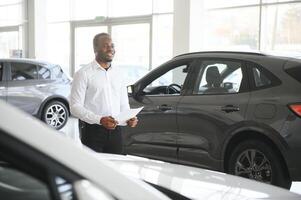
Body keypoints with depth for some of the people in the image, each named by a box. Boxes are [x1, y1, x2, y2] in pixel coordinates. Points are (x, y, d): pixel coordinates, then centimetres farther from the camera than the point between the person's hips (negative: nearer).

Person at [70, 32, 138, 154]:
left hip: (115, 130, 5)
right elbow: (75, 107, -9)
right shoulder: (83, 74, -2)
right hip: (92, 130, -5)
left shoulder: (117, 75, 15)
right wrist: (100, 120, -21)